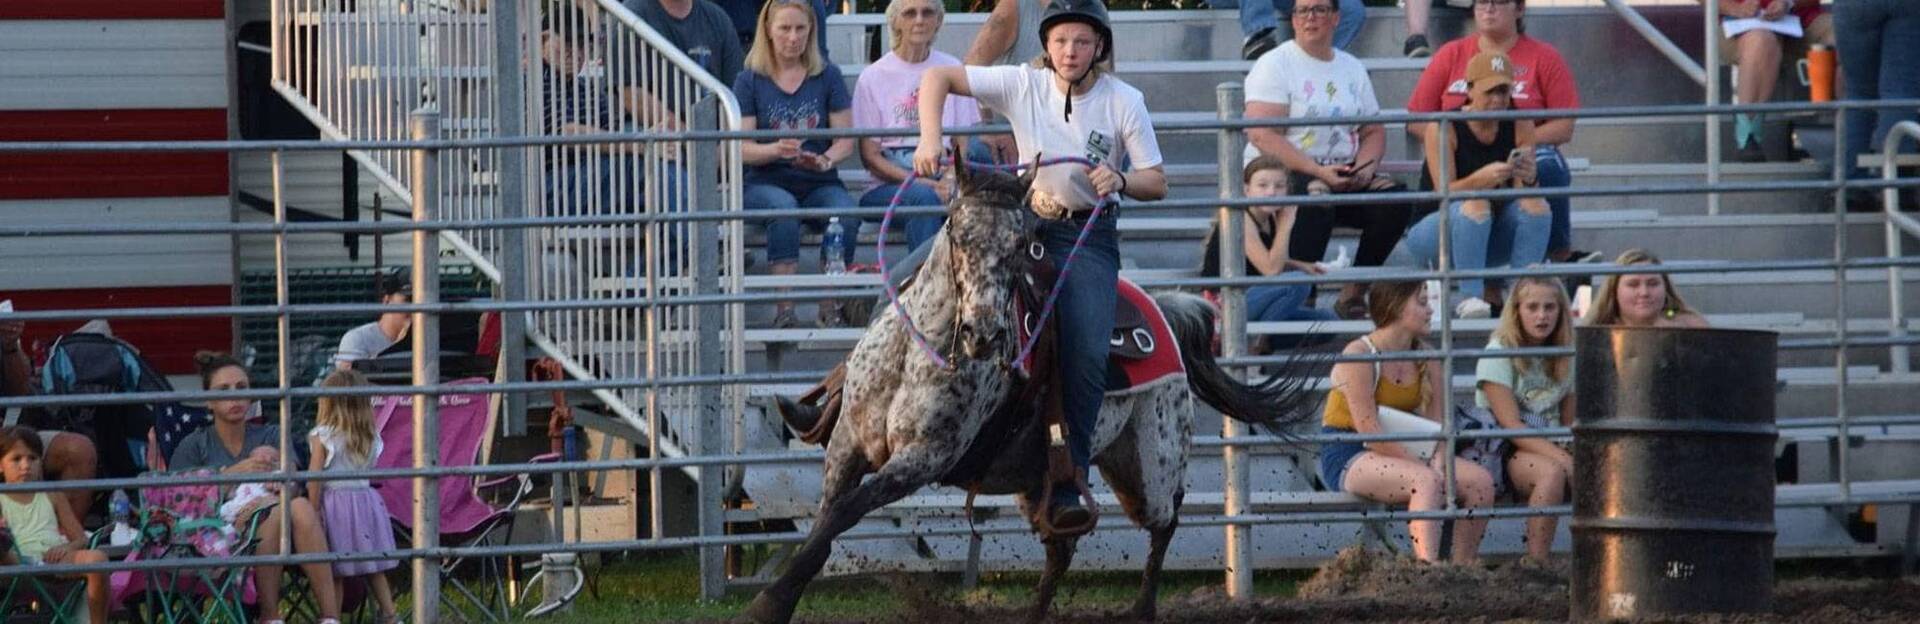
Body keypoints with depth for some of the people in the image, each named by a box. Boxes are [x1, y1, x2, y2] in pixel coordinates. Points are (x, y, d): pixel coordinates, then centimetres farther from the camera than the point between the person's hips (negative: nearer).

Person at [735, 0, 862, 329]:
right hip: (766, 182, -2)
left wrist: (827, 159, -18)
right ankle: (784, 308, -39)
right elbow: (742, 148, -2)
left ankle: (831, 307, -24)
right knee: (783, 208, -36)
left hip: (819, 182, 2)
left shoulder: (828, 77, 10)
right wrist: (776, 150, -23)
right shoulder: (750, 81, 6)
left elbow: (846, 140, 5)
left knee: (847, 213, -31)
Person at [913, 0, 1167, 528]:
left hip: (1091, 235, -1)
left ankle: (1069, 484, -12)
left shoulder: (1124, 102, -5)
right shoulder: (1023, 85, -5)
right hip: (1027, 225, 1)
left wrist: (1121, 181, -26)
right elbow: (938, 78, -3)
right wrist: (930, 141, -18)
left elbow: (1157, 183, -4)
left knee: (1088, 355, -17)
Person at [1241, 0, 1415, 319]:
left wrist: (1365, 167, -7)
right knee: (1315, 198, -37)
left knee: (1394, 199, -17)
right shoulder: (1275, 65, -3)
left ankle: (1354, 293, -10)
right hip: (1282, 174, -6)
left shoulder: (1352, 68, 17)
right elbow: (1262, 136, -15)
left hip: (1341, 178, 6)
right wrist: (1317, 172, -22)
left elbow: (1374, 131, 17)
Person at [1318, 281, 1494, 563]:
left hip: (1397, 452, 7)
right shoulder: (1358, 356, -14)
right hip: (1347, 458, -7)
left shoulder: (1424, 358, 9)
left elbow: (1438, 422, 5)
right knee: (1425, 481, -35)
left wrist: (1439, 463, -17)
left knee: (1480, 481, -13)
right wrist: (1424, 467, -22)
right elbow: (1368, 429, -20)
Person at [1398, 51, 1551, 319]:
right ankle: (1469, 297, -40)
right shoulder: (1444, 128, -13)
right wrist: (1481, 179, -41)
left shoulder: (1519, 126, -2)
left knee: (1535, 205, -22)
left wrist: (1527, 180, -33)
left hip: (1495, 239, 4)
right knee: (1475, 205, -34)